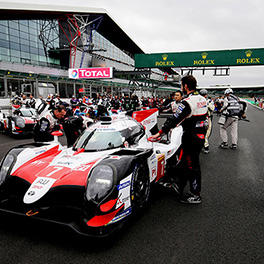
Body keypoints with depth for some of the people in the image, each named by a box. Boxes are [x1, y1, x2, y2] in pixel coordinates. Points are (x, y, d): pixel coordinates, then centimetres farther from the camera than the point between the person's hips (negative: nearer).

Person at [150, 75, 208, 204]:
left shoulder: (187, 102, -20)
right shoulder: (202, 99, 8)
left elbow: (174, 119, -25)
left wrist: (159, 133, -23)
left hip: (191, 138, -9)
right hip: (201, 135, 9)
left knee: (191, 166, 2)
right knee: (186, 163, 16)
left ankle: (196, 195, 14)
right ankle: (179, 187, 28)